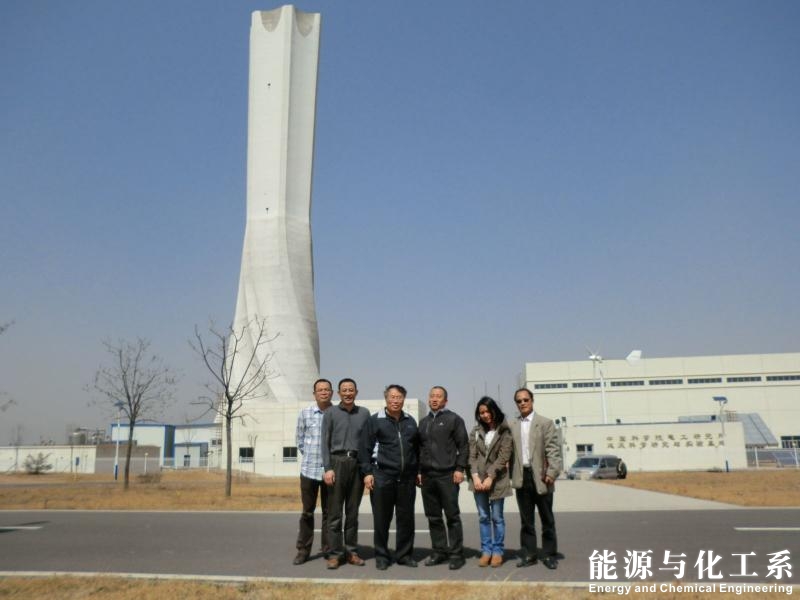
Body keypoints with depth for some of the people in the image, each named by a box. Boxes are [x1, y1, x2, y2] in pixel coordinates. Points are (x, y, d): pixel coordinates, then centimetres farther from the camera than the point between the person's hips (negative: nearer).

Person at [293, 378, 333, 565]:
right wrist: (311, 457, 8)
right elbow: (299, 440, 9)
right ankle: (303, 550, 19)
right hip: (309, 470, 1)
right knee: (307, 511, 9)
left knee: (329, 511, 8)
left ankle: (328, 549, 19)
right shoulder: (305, 413, 1)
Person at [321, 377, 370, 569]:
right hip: (337, 461, -2)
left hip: (357, 463, 2)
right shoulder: (331, 413, 4)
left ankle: (351, 552, 15)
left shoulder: (364, 413, 10)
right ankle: (335, 553, 5)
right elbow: (325, 442, 1)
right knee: (335, 512, -1)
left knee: (353, 511, 8)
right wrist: (327, 468, -8)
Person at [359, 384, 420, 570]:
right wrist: (367, 472, -9)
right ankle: (381, 556, 17)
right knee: (381, 519, 4)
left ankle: (404, 554, 22)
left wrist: (417, 471, 13)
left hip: (407, 478, 4)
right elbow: (365, 448, -3)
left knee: (406, 518, 9)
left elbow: (417, 448, 17)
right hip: (382, 477, -3)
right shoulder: (375, 420, -1)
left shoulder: (410, 421, 11)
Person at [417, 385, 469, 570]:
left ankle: (456, 553, 7)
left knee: (452, 516, -1)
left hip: (447, 475, -5)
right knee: (433, 517, 10)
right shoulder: (423, 422, 17)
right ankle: (440, 551, 20)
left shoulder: (454, 419, 1)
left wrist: (460, 469, -11)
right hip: (427, 476, 6)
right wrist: (419, 471, 11)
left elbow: (463, 446, -4)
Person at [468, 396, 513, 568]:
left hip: (497, 480, -3)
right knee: (483, 517, 8)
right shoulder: (476, 430, 7)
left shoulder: (505, 431, -4)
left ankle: (497, 551, 13)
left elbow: (503, 457, -9)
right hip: (478, 479, 3)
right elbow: (472, 455, 3)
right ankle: (486, 550, 16)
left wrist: (490, 477, -15)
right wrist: (475, 476, -9)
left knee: (497, 517, 3)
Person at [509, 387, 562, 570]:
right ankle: (528, 554, 18)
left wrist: (552, 473, -14)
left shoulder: (545, 423, 1)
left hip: (541, 477, -2)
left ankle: (550, 554, 17)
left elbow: (553, 450, -5)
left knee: (547, 519, 6)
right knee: (526, 520, 9)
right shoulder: (512, 426, 8)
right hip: (521, 478, 3)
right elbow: (510, 451, 7)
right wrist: (512, 475, 1)